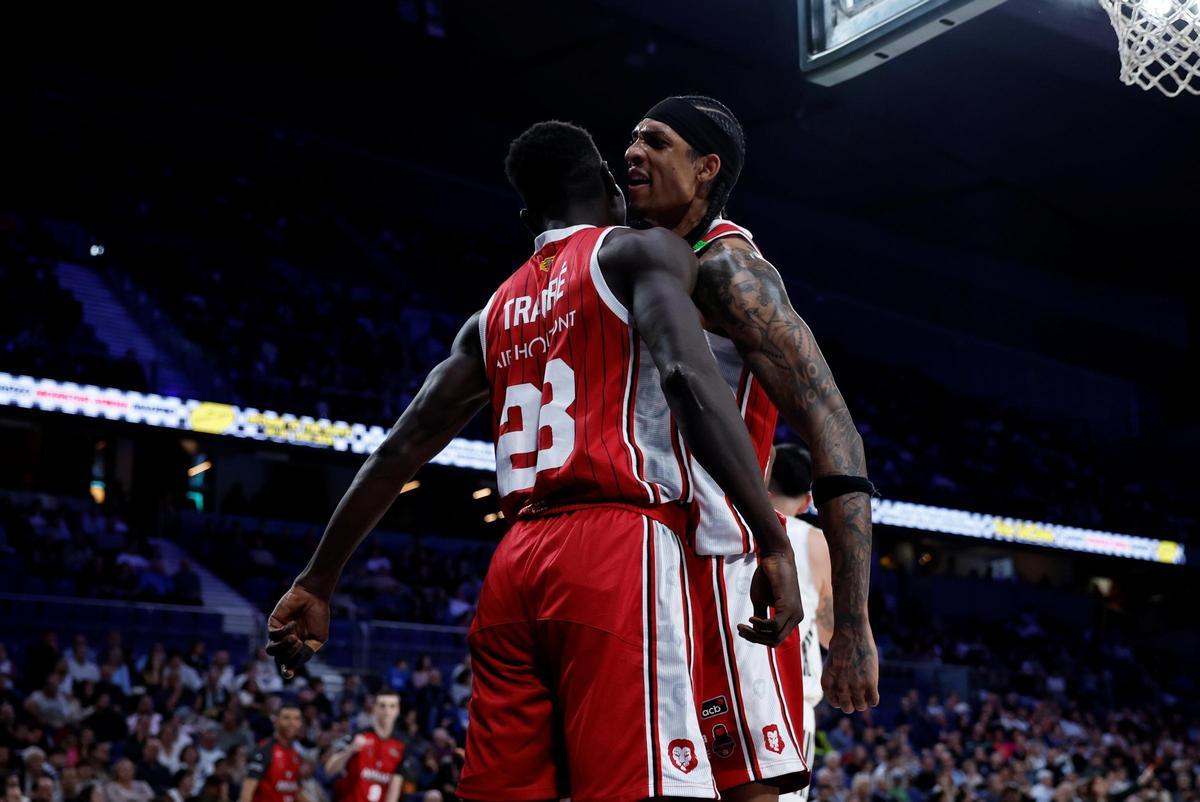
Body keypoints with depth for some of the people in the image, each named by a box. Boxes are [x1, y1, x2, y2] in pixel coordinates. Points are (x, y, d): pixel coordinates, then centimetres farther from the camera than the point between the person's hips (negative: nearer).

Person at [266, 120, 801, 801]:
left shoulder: (496, 312, 24)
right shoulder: (643, 252, 5)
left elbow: (403, 447, 20)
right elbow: (688, 375, -14)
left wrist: (318, 583, 23)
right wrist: (775, 541, -19)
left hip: (517, 565, 7)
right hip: (620, 549, -7)